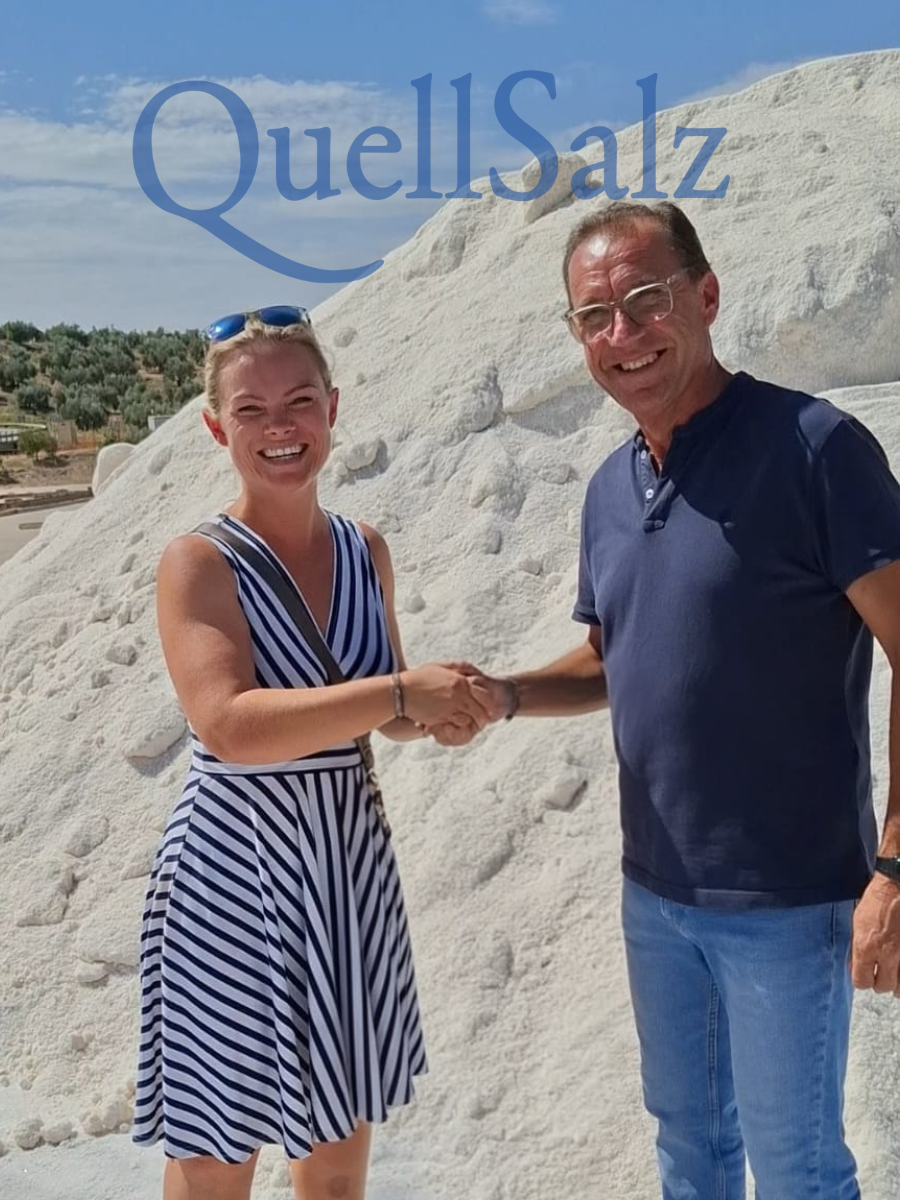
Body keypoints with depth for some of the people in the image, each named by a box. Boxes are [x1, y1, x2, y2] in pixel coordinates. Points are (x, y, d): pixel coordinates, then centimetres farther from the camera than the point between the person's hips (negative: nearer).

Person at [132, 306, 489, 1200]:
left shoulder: (365, 551, 3)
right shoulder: (198, 563, -14)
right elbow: (228, 726, -27)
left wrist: (437, 711, -9)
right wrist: (399, 692, -29)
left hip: (351, 874, 5)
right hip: (232, 883, -5)